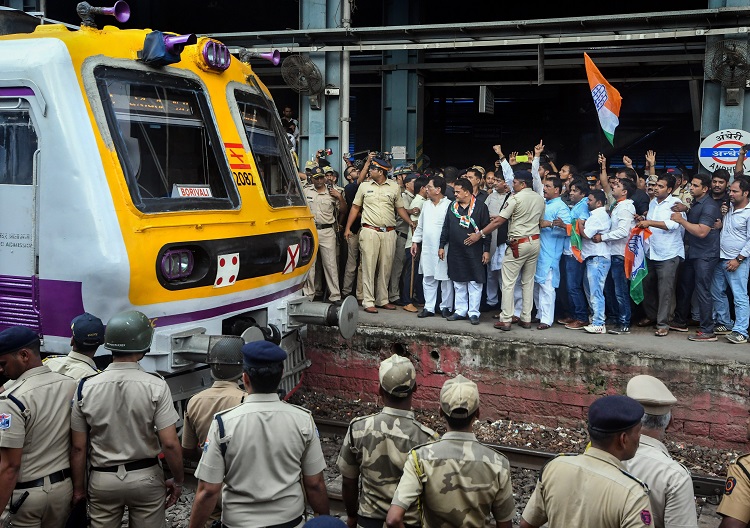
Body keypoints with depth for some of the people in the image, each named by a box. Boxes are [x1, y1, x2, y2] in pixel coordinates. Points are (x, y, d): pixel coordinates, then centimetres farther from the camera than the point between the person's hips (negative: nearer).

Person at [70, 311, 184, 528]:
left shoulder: (86, 387, -8)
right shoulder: (156, 386, -15)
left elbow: (79, 447, -3)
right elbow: (170, 443, -16)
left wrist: (79, 487, 9)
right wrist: (178, 480, -1)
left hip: (102, 480, 2)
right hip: (146, 477, -2)